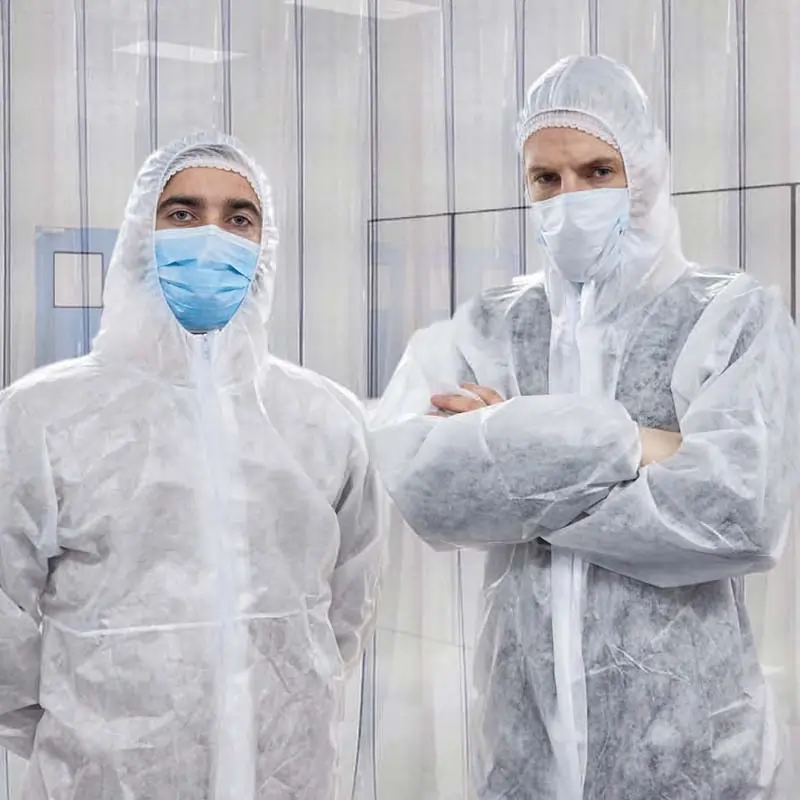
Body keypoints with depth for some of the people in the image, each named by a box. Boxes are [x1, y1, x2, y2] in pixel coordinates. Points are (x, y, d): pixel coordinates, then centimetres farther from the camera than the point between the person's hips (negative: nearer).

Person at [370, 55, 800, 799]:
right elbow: (419, 481, -15)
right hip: (522, 739, 2)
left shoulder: (738, 318, -4)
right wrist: (628, 444, -16)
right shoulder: (482, 331, 3)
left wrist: (503, 451, -12)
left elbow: (740, 512, -19)